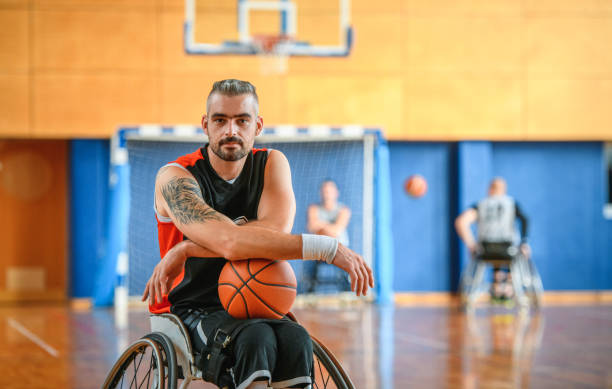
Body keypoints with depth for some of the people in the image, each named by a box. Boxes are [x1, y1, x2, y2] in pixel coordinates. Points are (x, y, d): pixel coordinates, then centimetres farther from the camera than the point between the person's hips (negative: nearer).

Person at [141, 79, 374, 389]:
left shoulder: (271, 164, 4)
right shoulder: (175, 178, -10)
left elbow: (276, 230, -17)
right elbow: (230, 242, -27)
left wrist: (185, 250, -24)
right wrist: (326, 248, -31)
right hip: (193, 313, -3)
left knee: (296, 341, -31)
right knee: (256, 338, -35)